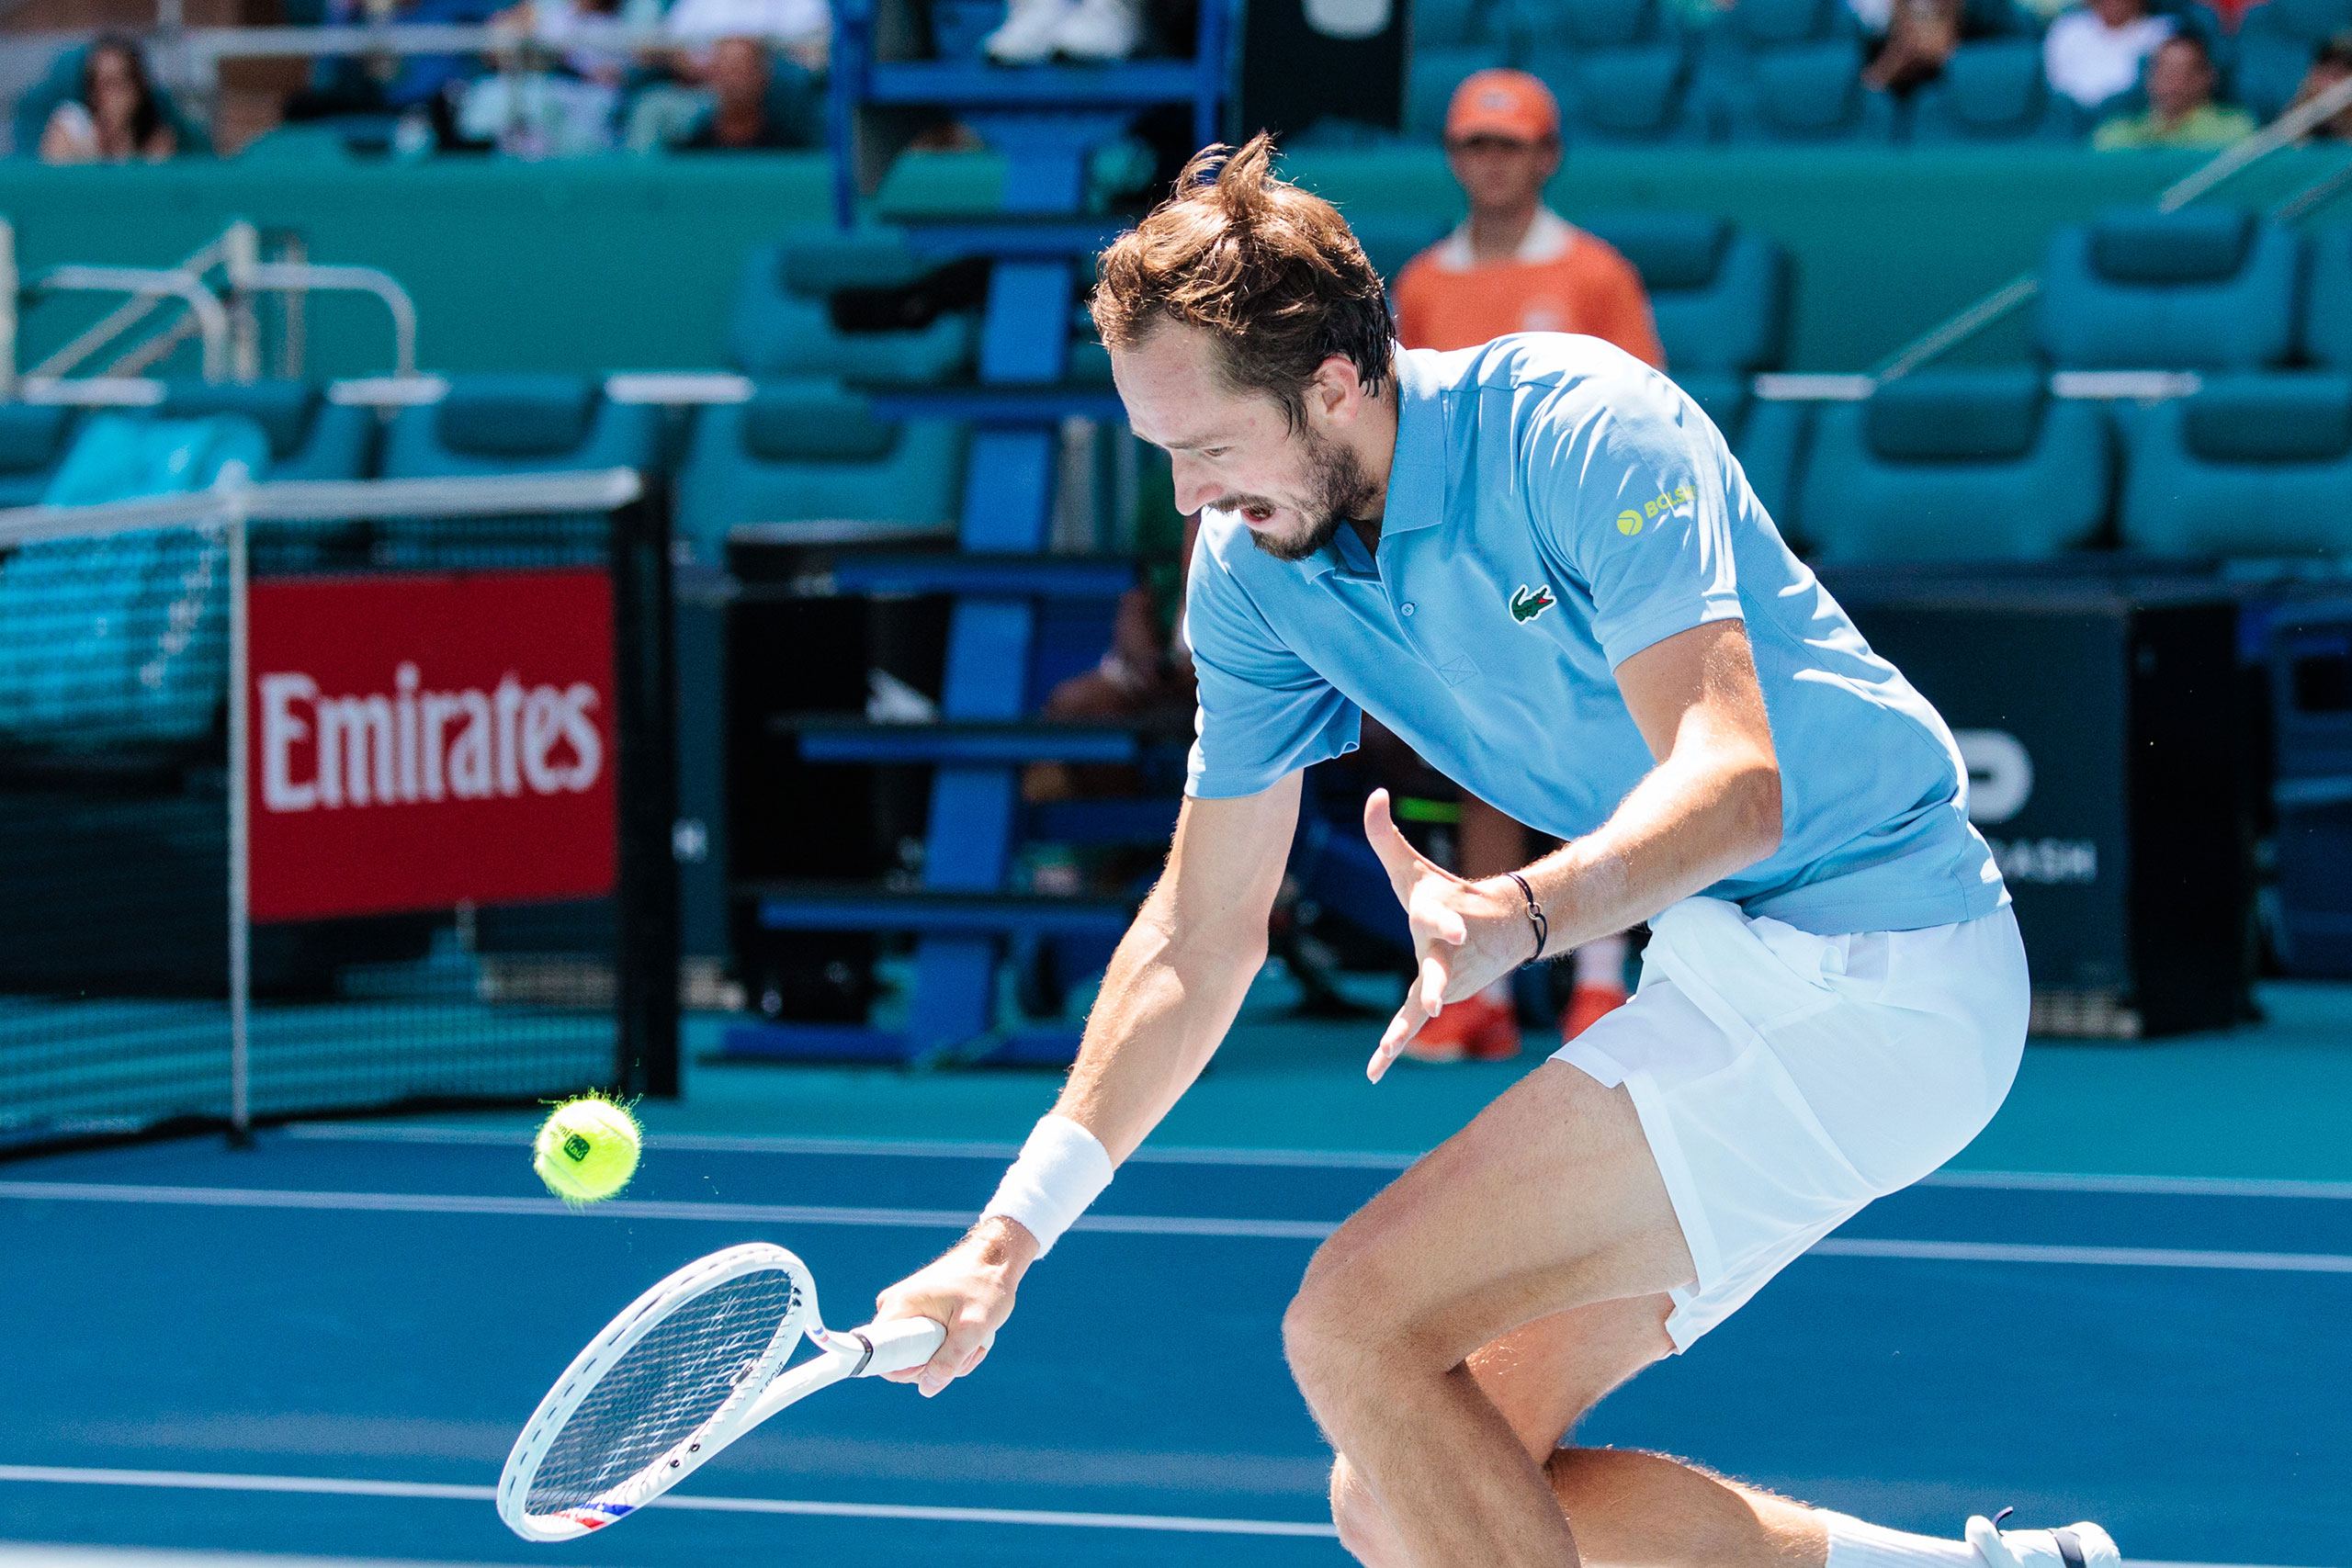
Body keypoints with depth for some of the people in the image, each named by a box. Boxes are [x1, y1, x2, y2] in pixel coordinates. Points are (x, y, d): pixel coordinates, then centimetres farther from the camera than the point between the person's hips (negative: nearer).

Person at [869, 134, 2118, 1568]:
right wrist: (1010, 1236, 4)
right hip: (1730, 969, 9)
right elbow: (1203, 934, 10)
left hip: (1864, 972, -9)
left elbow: (1735, 783, -31)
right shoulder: (1254, 575, 2)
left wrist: (1519, 914, -49)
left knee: (1358, 1328, -20)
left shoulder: (1582, 431, -21)